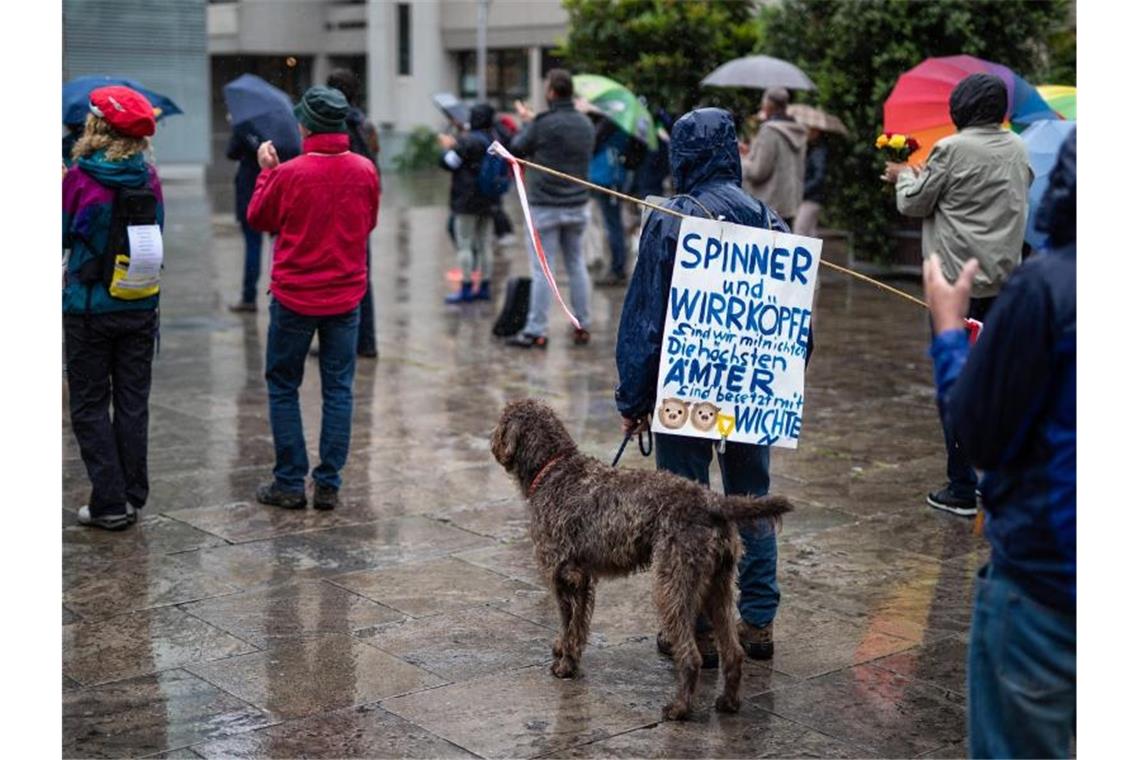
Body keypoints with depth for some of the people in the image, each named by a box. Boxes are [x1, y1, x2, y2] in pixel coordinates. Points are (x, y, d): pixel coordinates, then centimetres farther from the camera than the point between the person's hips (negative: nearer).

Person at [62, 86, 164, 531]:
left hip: (89, 307, -4)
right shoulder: (149, 179, -2)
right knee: (133, 403, 11)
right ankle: (132, 498, 16)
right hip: (140, 307, 4)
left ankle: (110, 503, 3)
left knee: (90, 406, 6)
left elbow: (61, 235, -1)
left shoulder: (79, 179, -13)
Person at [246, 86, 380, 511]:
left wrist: (266, 171, 14)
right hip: (346, 297, 3)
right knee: (338, 389, 9)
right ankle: (328, 484, 10)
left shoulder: (290, 174, -15)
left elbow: (259, 219, 2)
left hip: (294, 297, -3)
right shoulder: (365, 171, -5)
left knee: (283, 386, 10)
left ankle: (290, 483, 11)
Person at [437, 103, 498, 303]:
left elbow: (448, 162, -12)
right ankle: (484, 286, 14)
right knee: (484, 245, 11)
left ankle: (466, 288, -2)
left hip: (468, 200, -7)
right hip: (489, 201, 7)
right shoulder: (495, 141, 7)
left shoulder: (469, 141, -17)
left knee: (464, 245, -2)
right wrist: (456, 144, 18)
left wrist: (448, 147, 9)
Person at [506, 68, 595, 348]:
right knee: (577, 265, 13)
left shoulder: (543, 125, -14)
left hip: (545, 207, -6)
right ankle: (582, 326, 17)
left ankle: (536, 331, 0)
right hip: (577, 206, 6)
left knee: (542, 269, -2)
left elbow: (516, 149, -4)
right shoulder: (585, 123, 5)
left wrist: (526, 123, 17)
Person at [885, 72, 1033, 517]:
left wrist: (904, 176, 19)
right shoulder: (1018, 150, 8)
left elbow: (914, 204, -4)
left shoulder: (952, 149, -12)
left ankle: (962, 490, 1)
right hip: (1006, 280, 6)